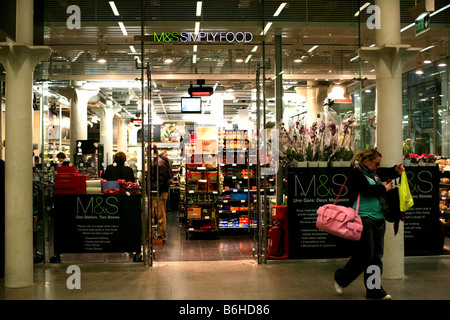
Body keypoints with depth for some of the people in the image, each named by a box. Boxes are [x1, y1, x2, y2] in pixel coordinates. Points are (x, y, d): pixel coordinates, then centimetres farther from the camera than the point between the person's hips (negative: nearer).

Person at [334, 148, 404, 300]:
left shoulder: (373, 172, 18)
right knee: (365, 254, -8)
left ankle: (374, 290, 16)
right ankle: (340, 278, 12)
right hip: (363, 218, -9)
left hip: (378, 219, 9)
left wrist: (396, 170, 11)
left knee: (376, 255, 9)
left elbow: (387, 173, 33)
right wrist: (384, 189, -6)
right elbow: (367, 190, -20)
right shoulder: (356, 174, -8)